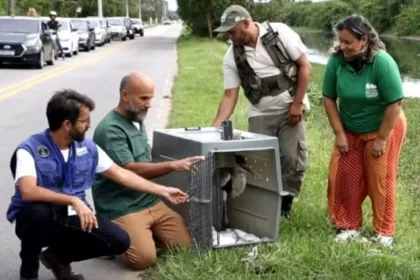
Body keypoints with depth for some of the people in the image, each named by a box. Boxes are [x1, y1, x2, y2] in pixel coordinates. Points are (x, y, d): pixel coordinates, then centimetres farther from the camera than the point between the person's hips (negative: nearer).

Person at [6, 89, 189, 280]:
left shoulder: (87, 147, 0)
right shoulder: (30, 149, -17)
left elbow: (121, 175, 8)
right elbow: (28, 192, -32)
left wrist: (163, 191, 8)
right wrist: (74, 201, -37)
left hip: (72, 218, 5)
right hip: (39, 220, -5)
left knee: (119, 241, -14)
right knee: (38, 211, -39)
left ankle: (59, 256, 10)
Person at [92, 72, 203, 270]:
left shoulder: (137, 121, 12)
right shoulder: (110, 130, -17)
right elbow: (130, 171, -24)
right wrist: (173, 166, -26)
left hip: (151, 202, 8)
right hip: (122, 209, -8)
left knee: (185, 246, -1)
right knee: (144, 259, -22)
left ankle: (142, 234, 17)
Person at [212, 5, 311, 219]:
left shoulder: (280, 33, -12)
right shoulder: (232, 57, -4)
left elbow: (304, 65, -9)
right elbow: (230, 95, -4)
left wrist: (297, 103, -12)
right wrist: (215, 127, -15)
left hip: (290, 109, -2)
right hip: (260, 114, 2)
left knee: (293, 159, -4)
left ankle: (285, 202, 12)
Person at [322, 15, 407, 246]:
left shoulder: (382, 62, -27)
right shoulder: (336, 60, -18)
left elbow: (395, 104, -22)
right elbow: (329, 98, -7)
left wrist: (381, 139, -18)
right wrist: (339, 133, -9)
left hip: (384, 128, -3)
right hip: (350, 130, 4)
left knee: (380, 181, 1)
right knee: (344, 177, 2)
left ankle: (384, 232, 14)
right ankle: (349, 227, 16)